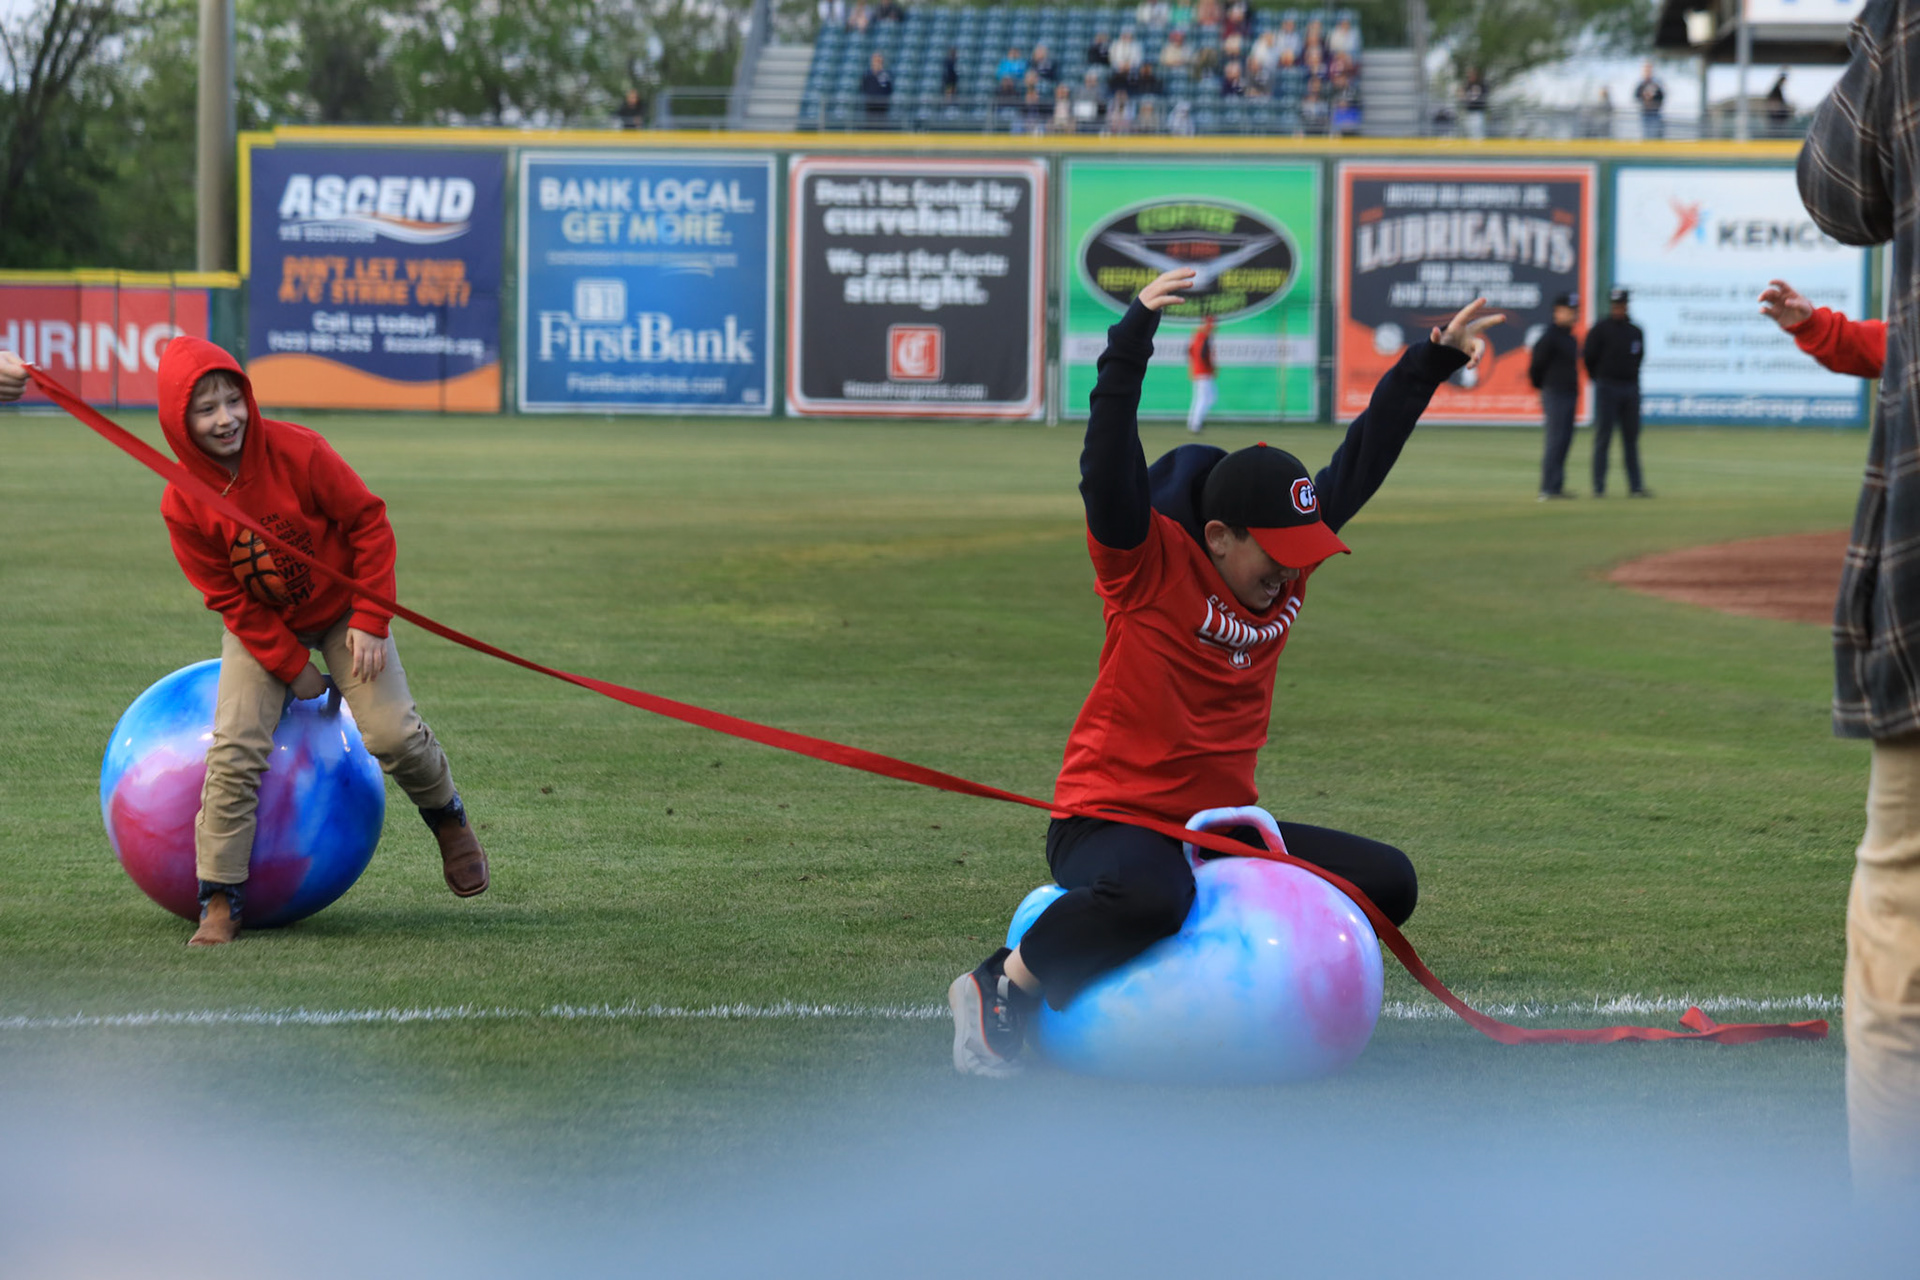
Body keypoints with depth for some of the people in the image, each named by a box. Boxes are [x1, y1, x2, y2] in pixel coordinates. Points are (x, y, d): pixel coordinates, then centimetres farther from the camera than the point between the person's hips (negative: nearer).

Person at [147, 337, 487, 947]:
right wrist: (291, 667, -14)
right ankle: (221, 900, -7)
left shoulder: (297, 451, -24)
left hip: (342, 614, -1)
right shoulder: (183, 504, -18)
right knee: (234, 750, -15)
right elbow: (229, 598, -11)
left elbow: (369, 523, -14)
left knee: (391, 731, -15)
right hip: (262, 629, 1)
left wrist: (370, 620, -17)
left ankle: (448, 818, 17)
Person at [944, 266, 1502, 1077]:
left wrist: (1433, 362, 7)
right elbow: (1108, 469, -29)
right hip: (1110, 818, -8)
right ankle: (997, 993, -19)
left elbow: (1363, 458, 9)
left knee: (1388, 883, 2)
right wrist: (1135, 337, -38)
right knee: (1153, 897, -41)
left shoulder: (1287, 564, 4)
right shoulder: (1150, 561, -14)